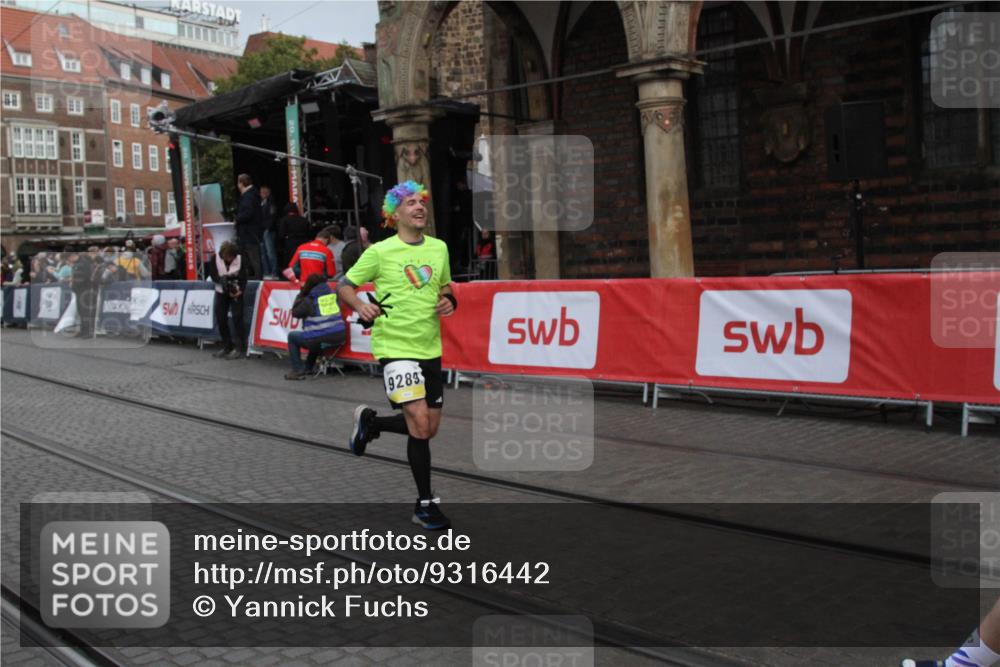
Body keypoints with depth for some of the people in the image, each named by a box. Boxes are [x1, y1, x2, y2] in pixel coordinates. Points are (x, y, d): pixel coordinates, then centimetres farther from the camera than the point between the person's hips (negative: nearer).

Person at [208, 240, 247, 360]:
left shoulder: (239, 258, -14)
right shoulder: (216, 258, -11)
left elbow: (243, 277, -11)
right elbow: (213, 274, -6)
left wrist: (240, 290, -27)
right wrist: (221, 279, -27)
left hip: (236, 292, -3)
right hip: (221, 292, 3)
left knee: (237, 318, -12)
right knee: (220, 319, 4)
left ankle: (238, 348, -8)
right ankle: (227, 346, 17)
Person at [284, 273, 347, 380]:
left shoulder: (309, 300, -8)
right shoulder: (333, 294, 8)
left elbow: (295, 312, 5)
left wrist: (301, 294, 14)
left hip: (322, 340, -6)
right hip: (339, 338, 6)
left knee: (292, 336, 20)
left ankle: (298, 371, 14)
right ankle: (308, 368, 46)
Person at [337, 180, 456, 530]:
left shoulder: (439, 248, 8)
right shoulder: (380, 252, -6)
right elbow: (344, 285, 0)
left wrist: (449, 301, -1)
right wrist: (359, 306, -20)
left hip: (430, 349, 6)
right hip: (395, 347, -6)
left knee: (428, 428, 11)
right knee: (420, 423, -15)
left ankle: (369, 421, 38)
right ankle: (425, 504, 0)